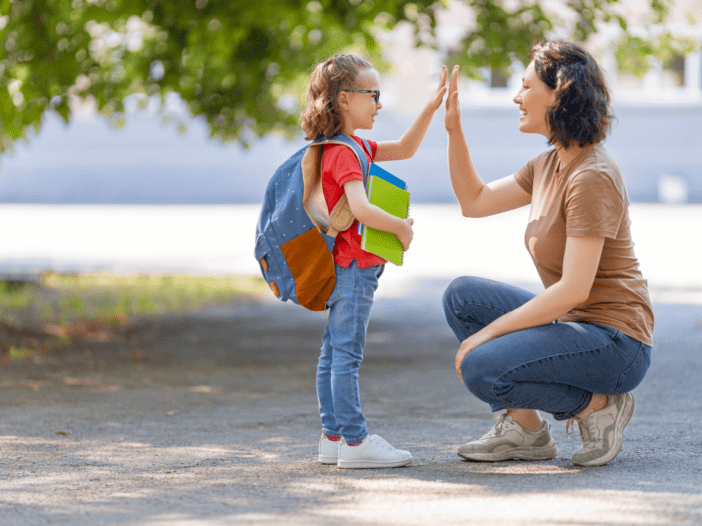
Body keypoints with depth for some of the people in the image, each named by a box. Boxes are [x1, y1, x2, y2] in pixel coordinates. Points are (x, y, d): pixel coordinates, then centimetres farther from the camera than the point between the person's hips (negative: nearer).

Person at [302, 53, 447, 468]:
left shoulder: (355, 147, 16)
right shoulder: (344, 153, -17)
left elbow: (404, 150, 23)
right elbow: (360, 209, -29)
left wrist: (431, 109, 13)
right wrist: (401, 228, -17)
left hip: (348, 270, 11)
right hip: (352, 268, -11)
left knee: (334, 355, 11)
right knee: (346, 356, -9)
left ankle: (333, 436, 16)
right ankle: (354, 442, -8)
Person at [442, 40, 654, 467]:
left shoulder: (592, 177, -21)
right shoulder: (550, 165, 8)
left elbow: (573, 290, -25)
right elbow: (474, 201, 19)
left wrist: (489, 332, -20)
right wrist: (454, 128, 9)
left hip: (615, 343, -10)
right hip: (572, 325, 10)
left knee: (482, 369, -25)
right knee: (462, 296, 6)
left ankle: (598, 404, -4)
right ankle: (525, 429, 7)